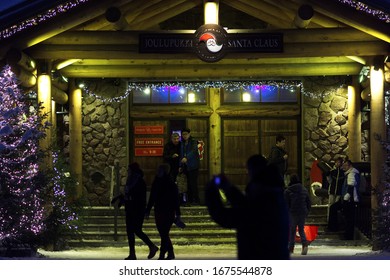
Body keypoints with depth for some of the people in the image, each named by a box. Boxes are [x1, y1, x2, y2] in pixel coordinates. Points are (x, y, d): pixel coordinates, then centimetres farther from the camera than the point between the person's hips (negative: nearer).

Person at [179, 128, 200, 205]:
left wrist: (186, 158, -37)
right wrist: (181, 166, 11)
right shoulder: (182, 143, 16)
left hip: (193, 166, -6)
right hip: (186, 166, 6)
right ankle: (189, 200, 7)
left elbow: (193, 151, -22)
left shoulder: (194, 142, -4)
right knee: (188, 183, 4)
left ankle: (196, 200, -7)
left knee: (193, 183, -10)